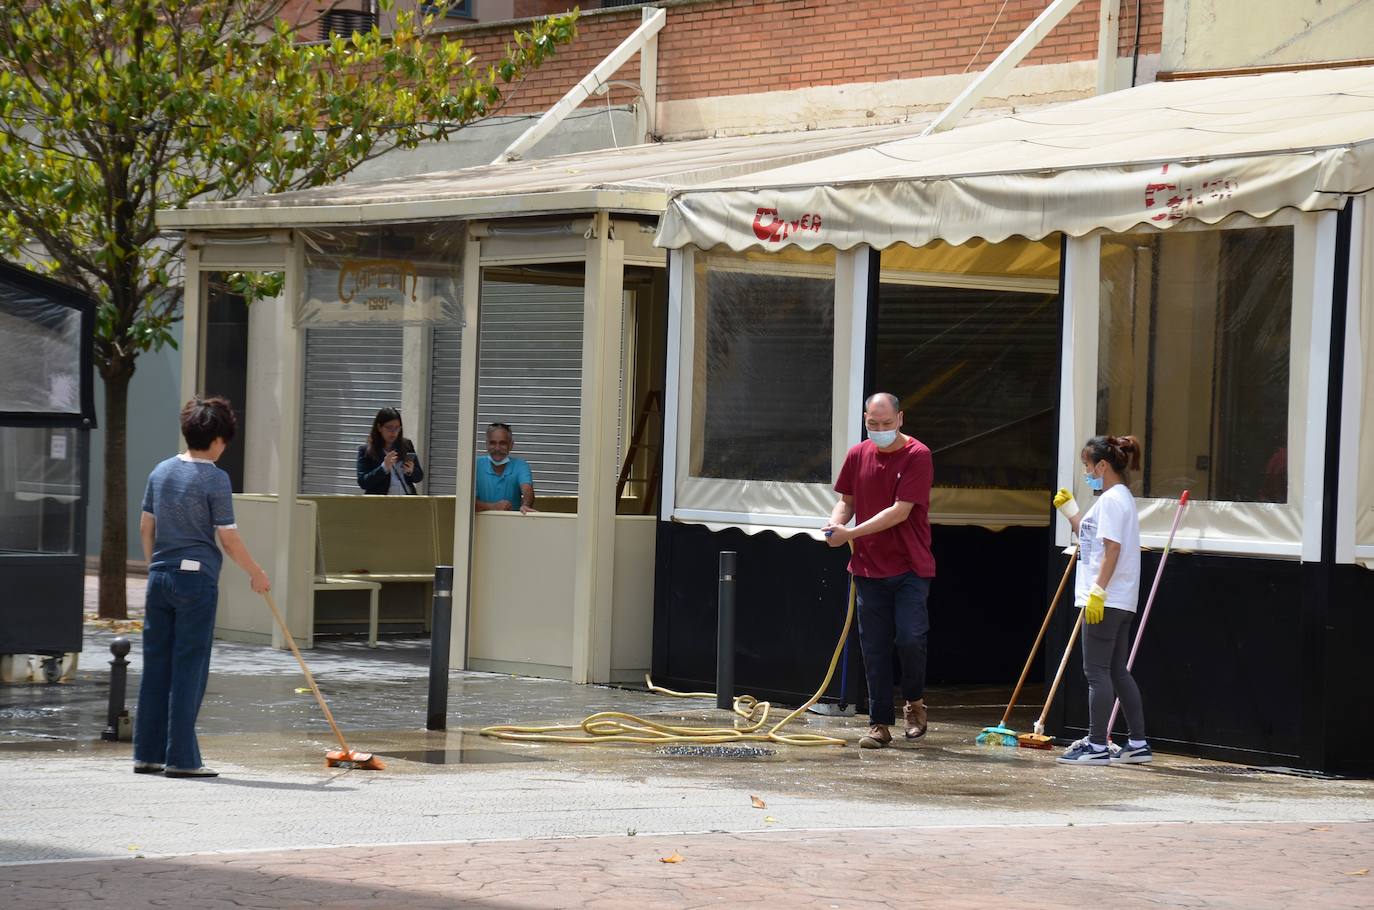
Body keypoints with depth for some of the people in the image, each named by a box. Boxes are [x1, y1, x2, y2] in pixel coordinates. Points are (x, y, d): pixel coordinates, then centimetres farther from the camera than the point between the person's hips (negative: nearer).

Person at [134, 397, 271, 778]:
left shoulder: (161, 471, 8)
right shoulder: (215, 479, -11)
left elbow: (146, 527, 13)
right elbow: (229, 539, -10)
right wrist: (257, 574, 3)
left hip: (160, 576, 6)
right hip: (197, 577, -6)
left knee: (156, 666, 10)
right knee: (189, 670, -1)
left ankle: (147, 753, 14)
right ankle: (182, 758, 0)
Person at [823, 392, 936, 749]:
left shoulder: (917, 456, -10)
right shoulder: (857, 456, 7)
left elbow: (900, 511, -16)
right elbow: (847, 499, 19)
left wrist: (851, 533, -17)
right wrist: (837, 522, -5)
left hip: (910, 567, -4)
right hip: (868, 567, 4)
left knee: (910, 637, -13)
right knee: (874, 648, 4)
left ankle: (914, 701, 14)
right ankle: (880, 723, 10)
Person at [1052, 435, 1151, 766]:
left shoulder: (1111, 499, -14)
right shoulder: (1120, 497, 18)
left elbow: (1111, 549, -21)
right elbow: (1091, 537, 26)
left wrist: (1097, 592, -23)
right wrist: (1069, 509, 22)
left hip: (1106, 601, -10)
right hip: (1120, 601, 10)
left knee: (1097, 671, -6)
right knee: (1117, 671, 13)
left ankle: (1097, 745, -3)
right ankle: (1138, 744, 15)